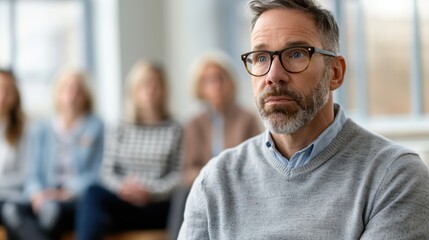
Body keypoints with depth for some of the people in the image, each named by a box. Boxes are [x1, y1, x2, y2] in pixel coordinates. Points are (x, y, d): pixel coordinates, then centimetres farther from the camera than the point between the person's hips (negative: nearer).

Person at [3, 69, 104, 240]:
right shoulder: (41, 131, 23)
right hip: (45, 199, 2)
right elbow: (33, 173, 14)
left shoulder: (96, 127, 14)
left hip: (78, 199, -2)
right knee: (14, 209, -35)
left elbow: (98, 172, 5)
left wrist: (67, 193, -12)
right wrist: (38, 194, -10)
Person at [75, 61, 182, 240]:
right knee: (94, 193, -32)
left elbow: (179, 175, 0)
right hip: (123, 204, 3)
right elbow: (107, 171, 9)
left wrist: (149, 190, -14)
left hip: (158, 208, -3)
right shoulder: (120, 132, 17)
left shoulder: (174, 131, 9)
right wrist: (123, 186, -12)